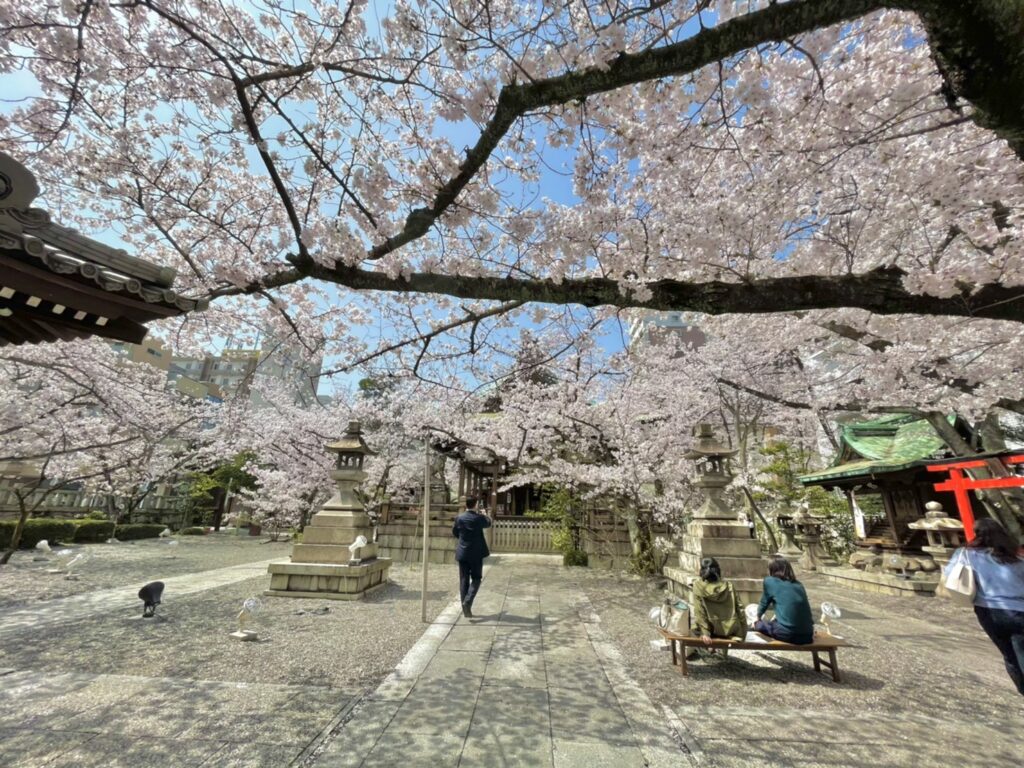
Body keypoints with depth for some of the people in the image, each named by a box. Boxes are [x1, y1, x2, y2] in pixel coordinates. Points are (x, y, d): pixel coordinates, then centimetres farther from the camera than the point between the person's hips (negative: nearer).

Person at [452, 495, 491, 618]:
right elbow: (488, 524, 9)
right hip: (476, 554, -3)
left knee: (463, 580, 10)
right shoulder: (479, 518, -13)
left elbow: (454, 533, 9)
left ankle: (466, 609, 14)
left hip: (462, 553, 3)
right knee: (476, 579, 11)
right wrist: (485, 515, 29)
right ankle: (467, 601, -9)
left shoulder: (459, 518, -6)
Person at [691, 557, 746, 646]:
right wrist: (743, 631, 9)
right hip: (732, 629, 3)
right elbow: (739, 608, 0)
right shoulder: (728, 586, -2)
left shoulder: (698, 586, -9)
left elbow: (699, 611, -14)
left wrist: (704, 633, -11)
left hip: (714, 630, -3)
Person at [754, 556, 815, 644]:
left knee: (759, 624, 21)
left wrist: (758, 617, 36)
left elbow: (764, 603, 15)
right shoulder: (798, 584, 15)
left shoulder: (770, 581, 1)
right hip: (807, 635, 5)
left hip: (789, 635, -5)